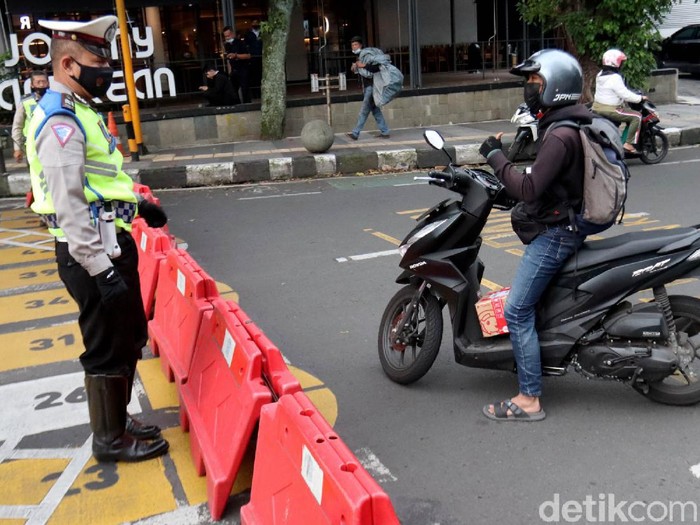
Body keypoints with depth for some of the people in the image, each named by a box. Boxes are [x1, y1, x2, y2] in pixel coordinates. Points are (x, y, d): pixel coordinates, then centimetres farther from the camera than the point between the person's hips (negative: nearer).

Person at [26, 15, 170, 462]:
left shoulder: (80, 111, 14)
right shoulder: (60, 122, -18)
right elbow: (69, 206, -24)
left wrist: (138, 204, 30)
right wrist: (101, 269, -25)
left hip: (112, 243, 10)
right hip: (91, 253, -10)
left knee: (130, 337, 20)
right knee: (108, 348, 3)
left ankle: (117, 418, 37)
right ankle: (110, 439, 21)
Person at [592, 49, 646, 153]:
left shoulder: (600, 74, 9)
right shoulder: (615, 78, -20)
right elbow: (625, 94, -21)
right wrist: (640, 98, -7)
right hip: (609, 110, -10)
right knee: (637, 116, -6)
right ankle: (629, 144, -10)